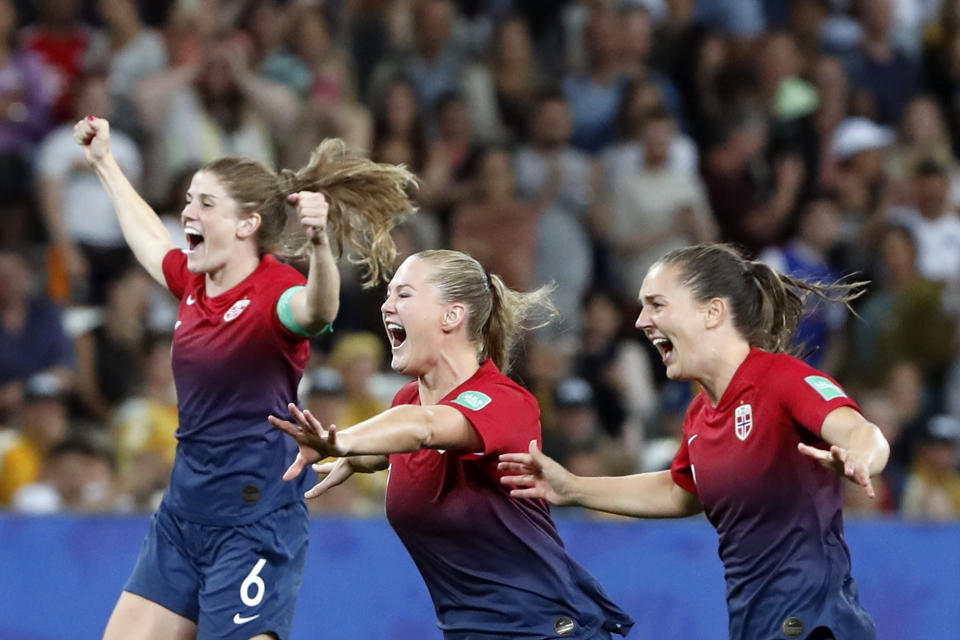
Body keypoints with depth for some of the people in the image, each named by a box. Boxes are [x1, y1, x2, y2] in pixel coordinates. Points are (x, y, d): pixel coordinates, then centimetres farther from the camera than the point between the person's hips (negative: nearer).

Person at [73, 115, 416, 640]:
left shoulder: (275, 290, -16)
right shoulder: (193, 281, 9)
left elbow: (316, 312, -41)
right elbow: (150, 238, 32)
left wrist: (319, 245, -62)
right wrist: (104, 162, 45)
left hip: (253, 525, -9)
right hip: (181, 516, 9)